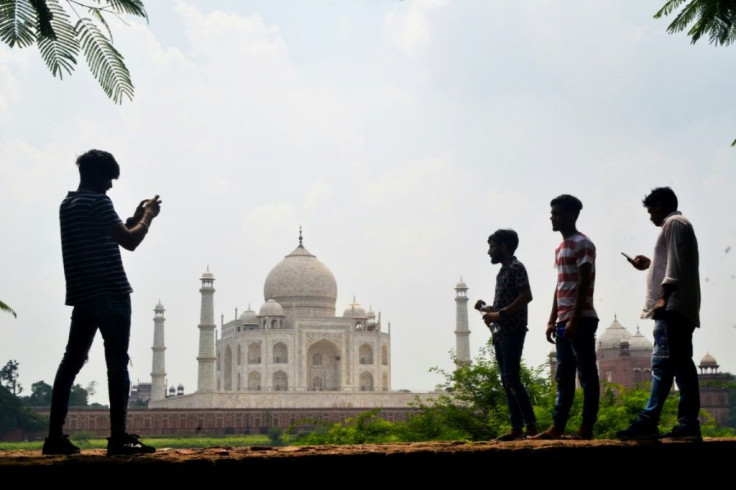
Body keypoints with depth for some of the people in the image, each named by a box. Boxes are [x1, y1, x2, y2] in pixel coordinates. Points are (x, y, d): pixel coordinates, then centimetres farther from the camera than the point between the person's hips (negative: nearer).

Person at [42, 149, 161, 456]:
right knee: (117, 364, -7)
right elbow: (129, 242, -15)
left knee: (71, 362, 7)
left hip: (82, 295, 9)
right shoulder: (98, 202, -12)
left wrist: (135, 218, 21)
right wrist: (148, 217, 1)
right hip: (110, 295, -9)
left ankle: (55, 436, 5)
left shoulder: (68, 204, 17)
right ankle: (119, 437, -9)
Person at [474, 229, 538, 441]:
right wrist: (488, 309, 7)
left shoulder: (516, 267, -7)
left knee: (512, 379, -14)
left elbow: (526, 296, -19)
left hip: (513, 332, -9)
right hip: (500, 333, 9)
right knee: (507, 381, 6)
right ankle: (516, 428, 7)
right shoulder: (502, 271, 19)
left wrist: (499, 314, -20)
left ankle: (531, 427, -15)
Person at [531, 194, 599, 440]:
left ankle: (587, 427, -3)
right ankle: (557, 427, 9)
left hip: (581, 320, -9)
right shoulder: (560, 248, 19)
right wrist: (552, 321, 17)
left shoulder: (582, 244, -8)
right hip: (564, 322, 9)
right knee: (563, 376, 8)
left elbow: (583, 283, -15)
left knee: (587, 375, -5)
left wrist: (574, 319, -20)